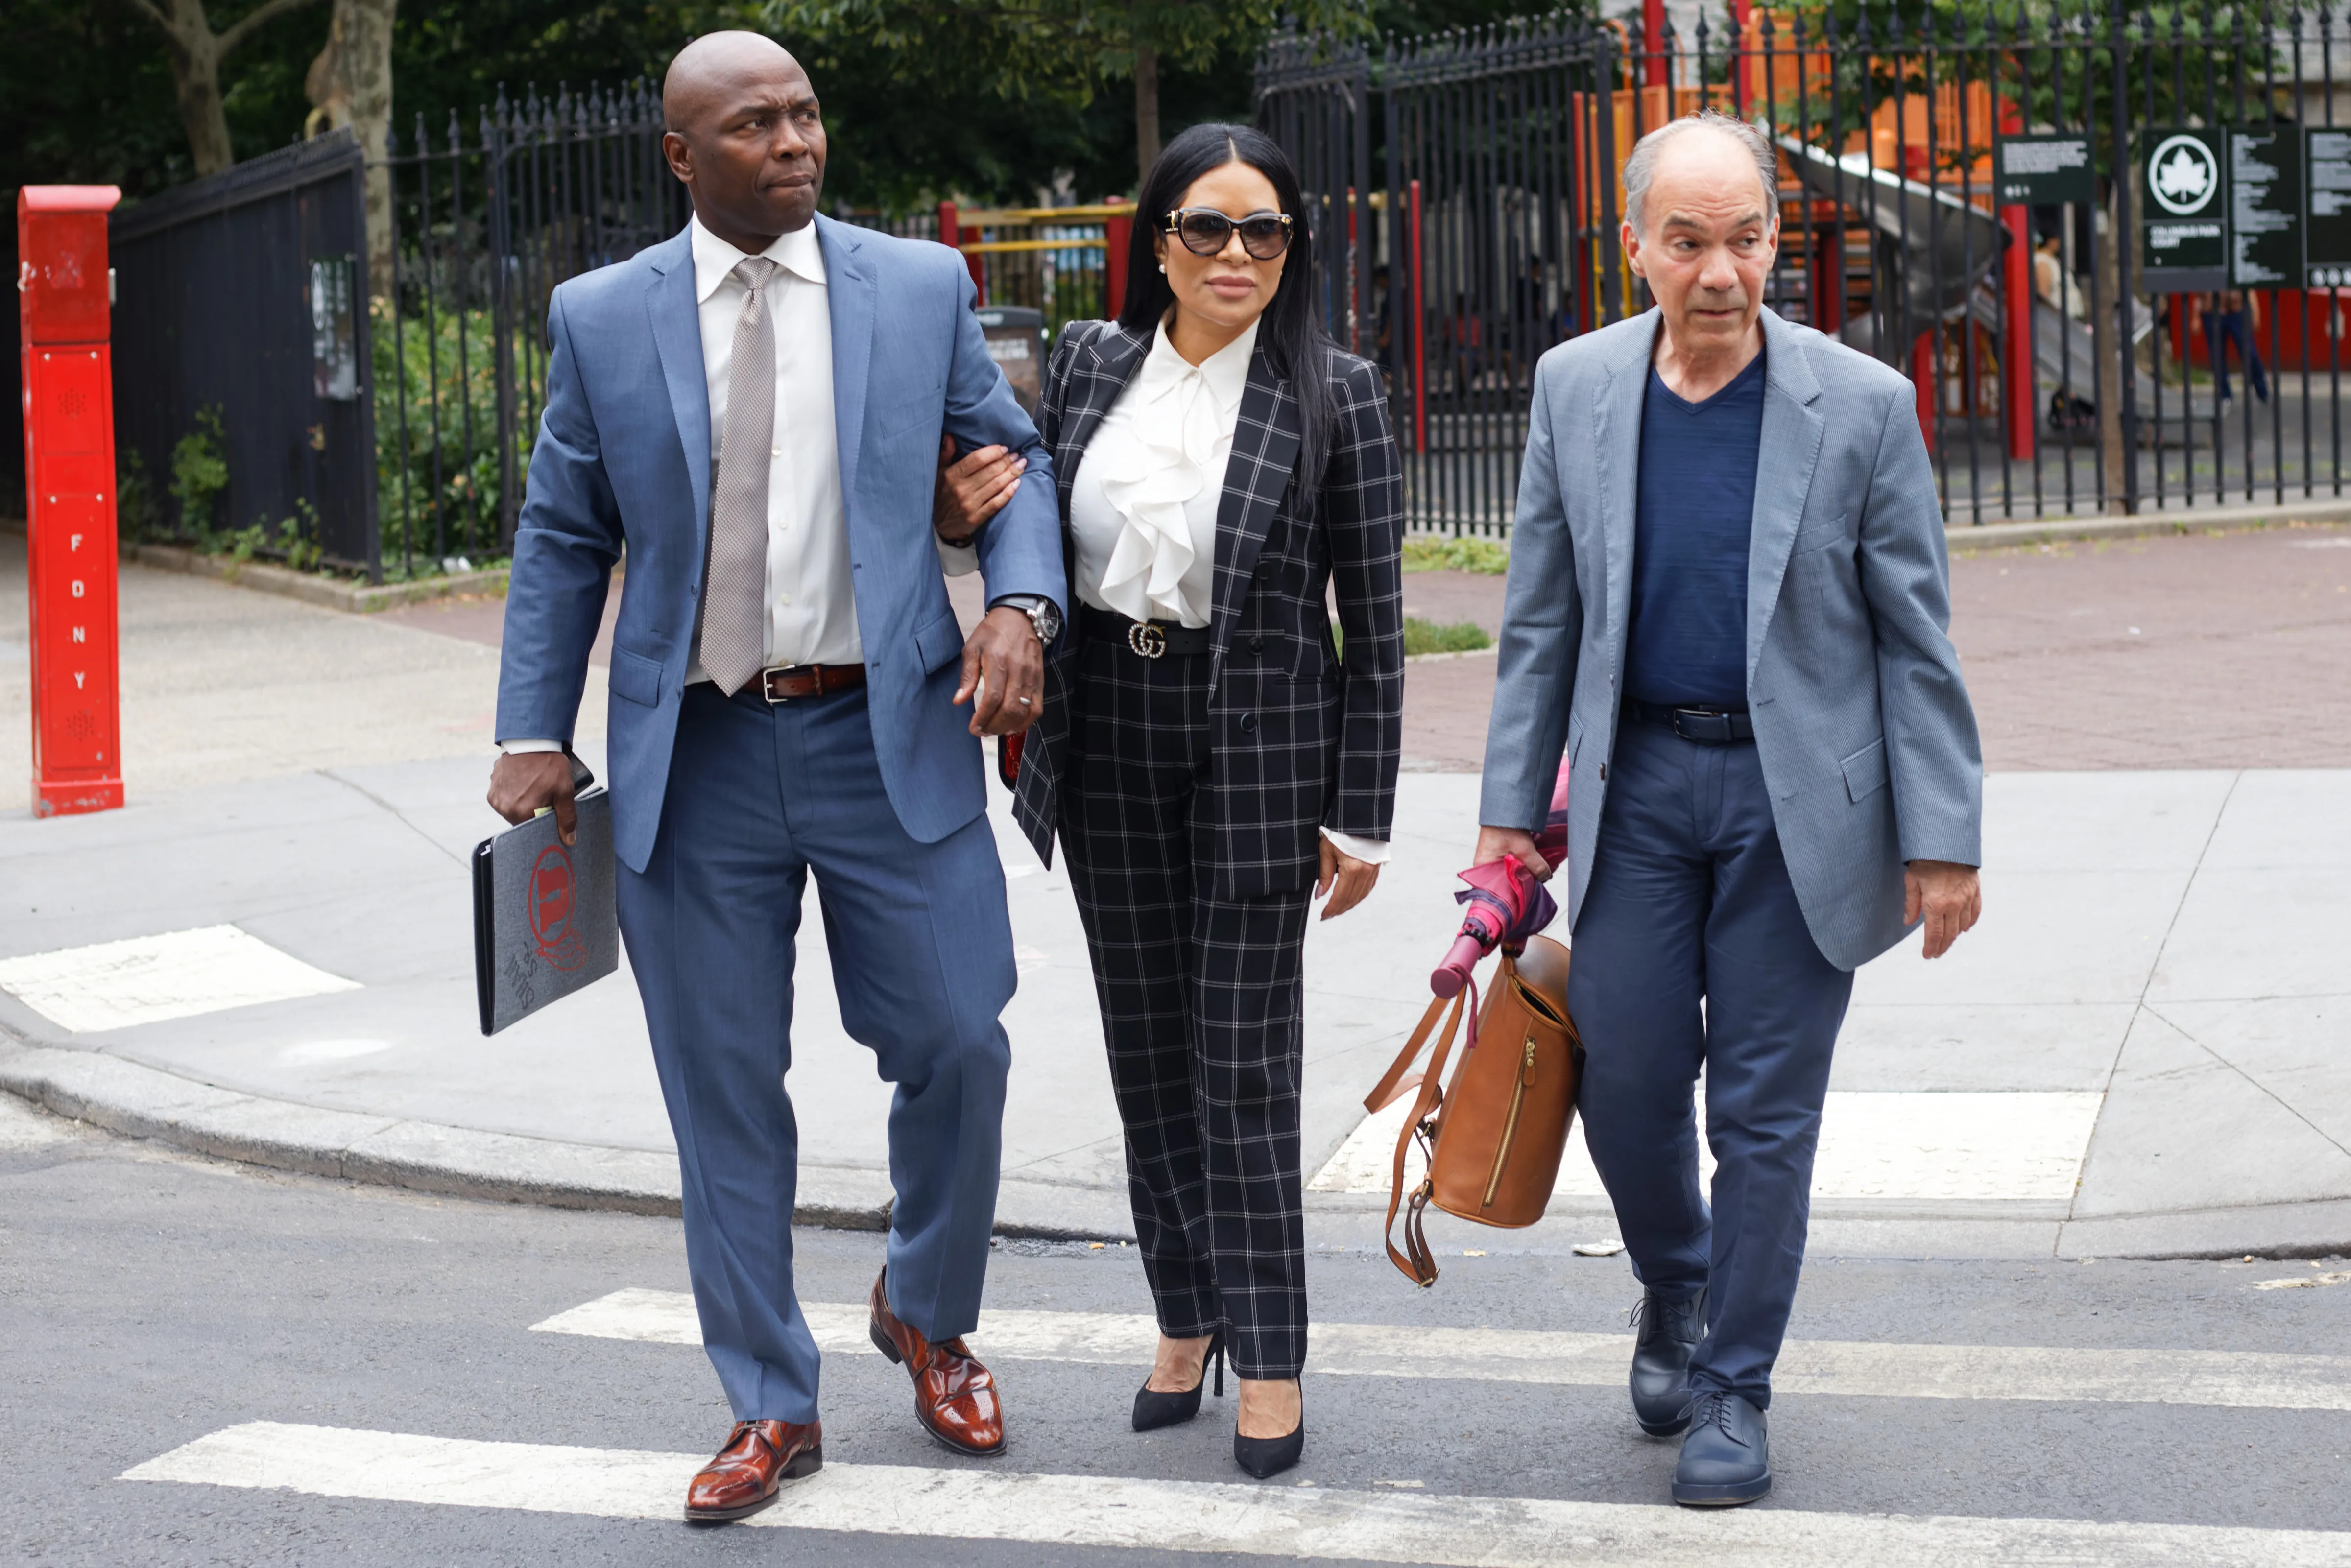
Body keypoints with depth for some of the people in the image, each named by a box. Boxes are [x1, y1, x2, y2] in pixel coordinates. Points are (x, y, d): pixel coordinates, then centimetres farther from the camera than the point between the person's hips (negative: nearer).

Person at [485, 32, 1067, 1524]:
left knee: (956, 1046, 0)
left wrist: (1022, 607, -11)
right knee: (725, 1094, 5)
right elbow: (562, 540, 9)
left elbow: (1014, 462, 9)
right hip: (697, 757, 0)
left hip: (888, 733, 0)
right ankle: (771, 1406, 20)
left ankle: (929, 1315, 29)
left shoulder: (923, 287, 4)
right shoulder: (601, 319, 4)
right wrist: (535, 734, 2)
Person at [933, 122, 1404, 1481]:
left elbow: (1374, 619, -6)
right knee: (1149, 1049, 11)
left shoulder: (1335, 395, -7)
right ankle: (1186, 1320, 25)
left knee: (1245, 1061, -2)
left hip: (1259, 742, -4)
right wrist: (964, 518, -7)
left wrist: (1362, 816, -7)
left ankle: (1270, 1360, 7)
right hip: (1109, 735, 4)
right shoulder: (1088, 365, 4)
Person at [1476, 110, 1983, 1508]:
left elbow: (1916, 641, -4)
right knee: (1627, 1080, 5)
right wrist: (1515, 804, 6)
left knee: (1765, 1109, 3)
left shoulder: (1864, 404, -8)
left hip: (1798, 800, -2)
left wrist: (1942, 835, -7)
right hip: (1637, 783, 3)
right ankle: (1675, 1290, 35)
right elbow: (1541, 620, 8)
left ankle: (1735, 1387, 18)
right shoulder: (1576, 388, 1)